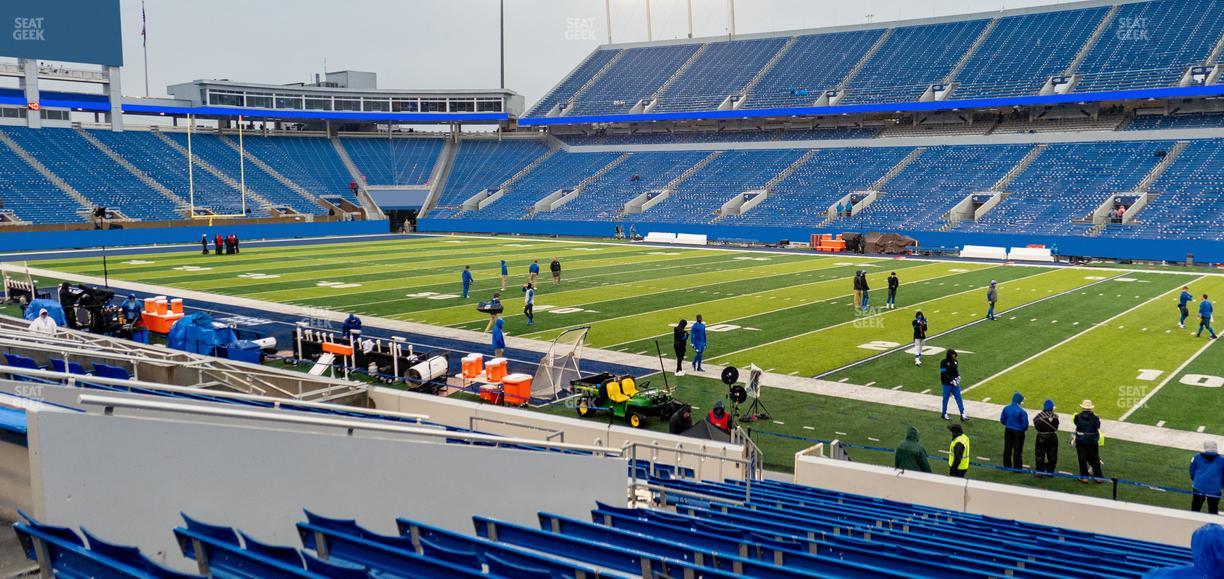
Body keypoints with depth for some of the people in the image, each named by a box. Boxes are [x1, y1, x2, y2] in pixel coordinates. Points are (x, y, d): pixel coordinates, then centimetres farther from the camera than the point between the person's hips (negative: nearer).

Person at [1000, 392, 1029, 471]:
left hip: (1008, 430, 5)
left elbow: (1002, 420, 4)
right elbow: (1025, 423, -16)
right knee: (1017, 450, 6)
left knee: (1007, 448, 16)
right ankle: (1017, 467, 12)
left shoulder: (1006, 408, -5)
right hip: (1018, 432, -5)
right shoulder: (1021, 411, -20)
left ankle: (1007, 465, 25)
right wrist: (1025, 429, 6)